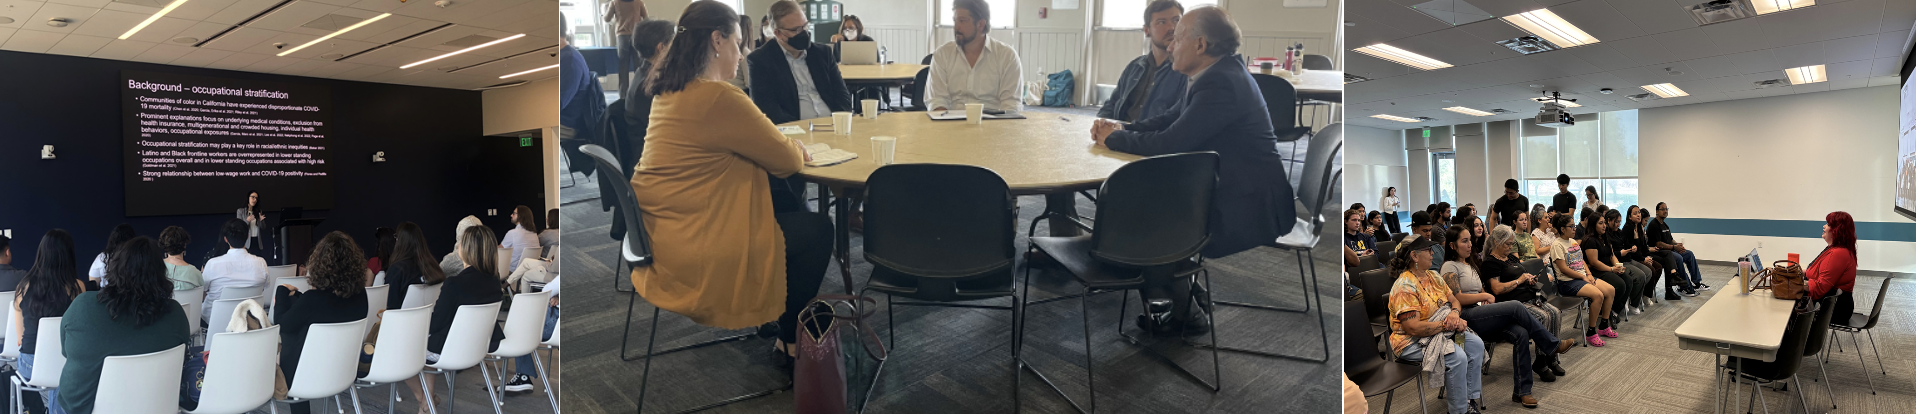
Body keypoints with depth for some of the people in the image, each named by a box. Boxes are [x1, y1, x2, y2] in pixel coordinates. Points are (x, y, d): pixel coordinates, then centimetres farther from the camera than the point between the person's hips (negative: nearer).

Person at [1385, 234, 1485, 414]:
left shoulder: (1433, 276, 7)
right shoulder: (1405, 287, -22)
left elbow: (1454, 300, 14)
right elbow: (1413, 328, -27)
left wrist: (1454, 313, -10)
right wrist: (1448, 325, -22)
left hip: (1440, 332, 9)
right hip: (1412, 342, -9)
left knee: (1476, 344, -7)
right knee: (1457, 357, -26)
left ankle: (1470, 400, -1)